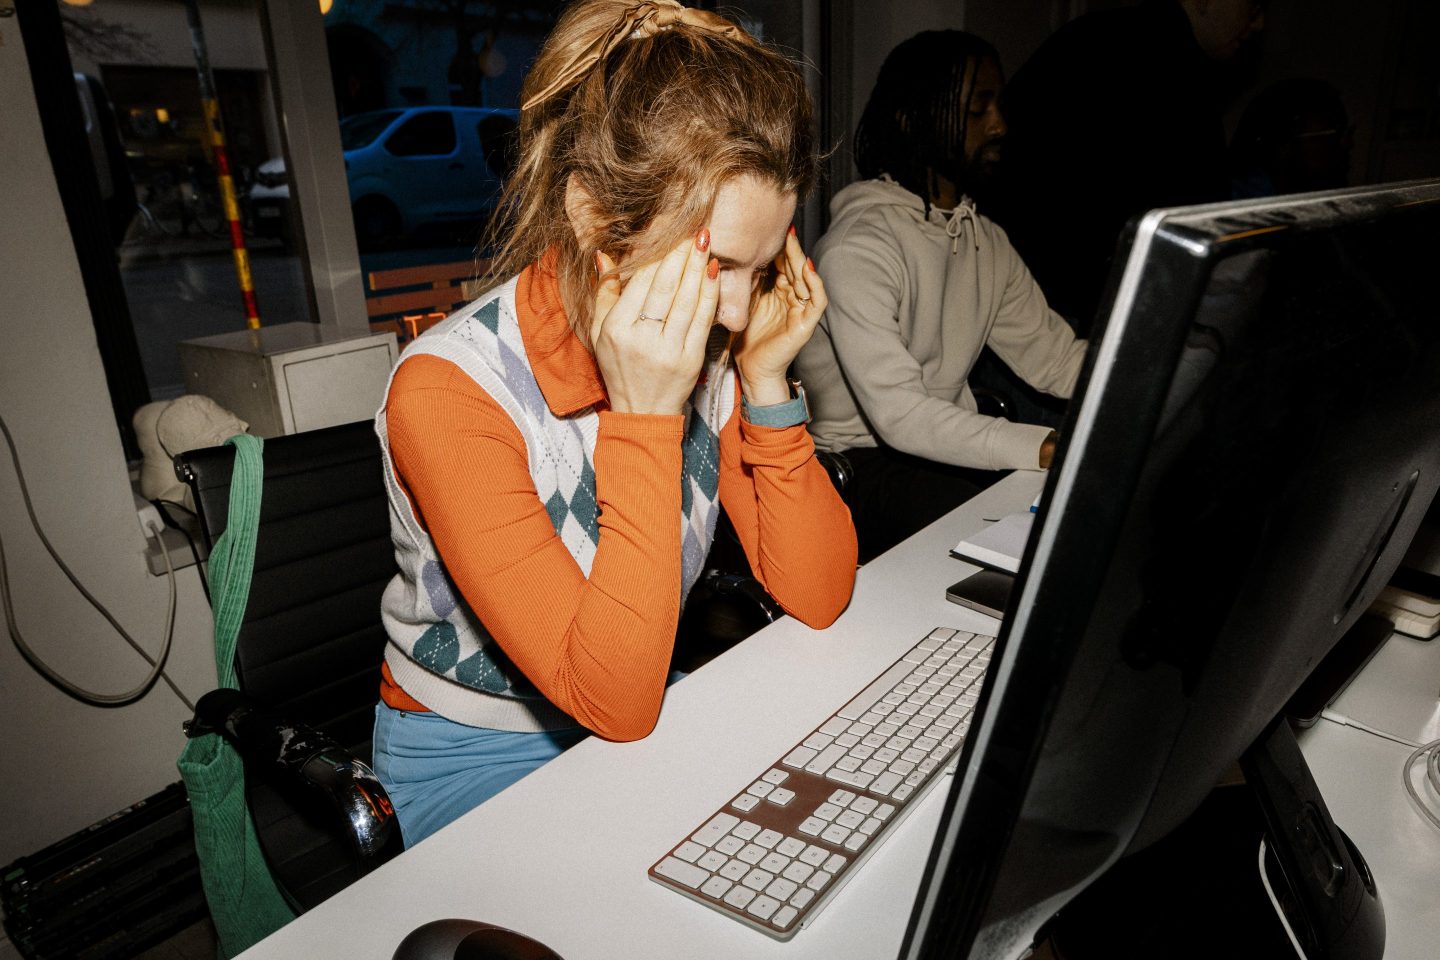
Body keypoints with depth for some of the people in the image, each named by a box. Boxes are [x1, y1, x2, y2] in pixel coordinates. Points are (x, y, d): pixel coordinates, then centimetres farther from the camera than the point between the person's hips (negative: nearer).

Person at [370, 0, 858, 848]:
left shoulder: (709, 347, -11)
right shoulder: (451, 390, -27)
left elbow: (818, 597, -10)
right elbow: (616, 700, -29)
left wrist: (766, 383, -21)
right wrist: (645, 414, -35)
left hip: (647, 715, 5)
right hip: (477, 760, -4)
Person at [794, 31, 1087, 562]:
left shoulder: (987, 241, 12)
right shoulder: (859, 246, -18)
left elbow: (1056, 359, 8)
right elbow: (899, 414, -28)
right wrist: (1051, 448, -35)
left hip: (949, 446, 8)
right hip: (861, 463, -8)